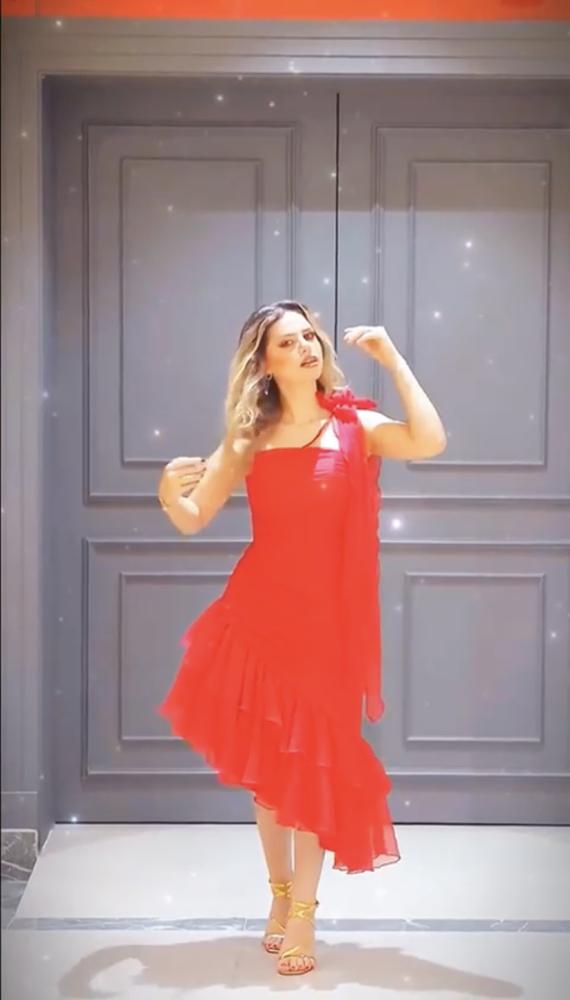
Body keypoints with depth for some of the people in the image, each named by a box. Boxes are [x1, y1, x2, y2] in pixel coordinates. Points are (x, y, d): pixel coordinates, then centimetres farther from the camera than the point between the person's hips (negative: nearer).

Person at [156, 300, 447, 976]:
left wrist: (393, 361, -13)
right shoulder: (250, 438, 3)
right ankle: (280, 894, 30)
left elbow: (430, 442, -20)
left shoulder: (354, 426, -1)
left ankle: (303, 912, 16)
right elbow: (193, 520, 4)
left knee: (313, 765, 3)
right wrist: (168, 494, -18)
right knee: (265, 765, 11)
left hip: (324, 620, -2)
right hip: (258, 616, 2)